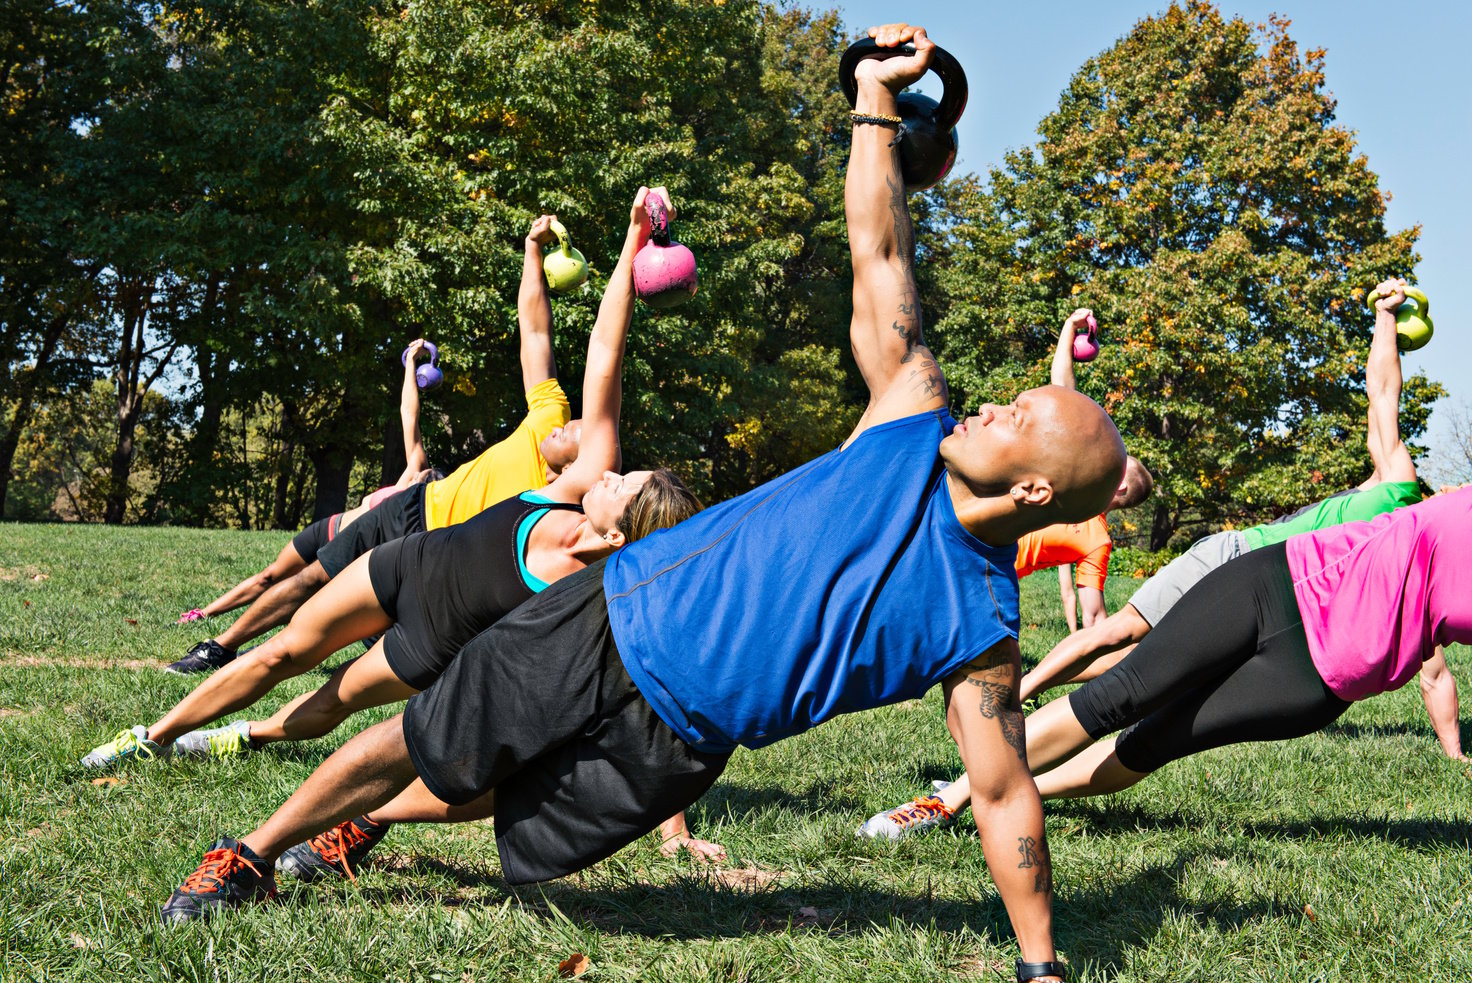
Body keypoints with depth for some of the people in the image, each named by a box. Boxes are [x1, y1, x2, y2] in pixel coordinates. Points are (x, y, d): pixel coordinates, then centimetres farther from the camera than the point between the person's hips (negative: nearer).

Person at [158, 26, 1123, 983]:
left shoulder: (982, 634, -15)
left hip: (672, 737, -2)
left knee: (475, 800, 8)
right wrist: (876, 98, -8)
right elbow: (879, 255, -4)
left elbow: (1007, 796, -10)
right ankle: (252, 856, 30)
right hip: (618, 610, 2)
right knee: (424, 744, 8)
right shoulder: (918, 420, -7)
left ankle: (356, 827, 41)